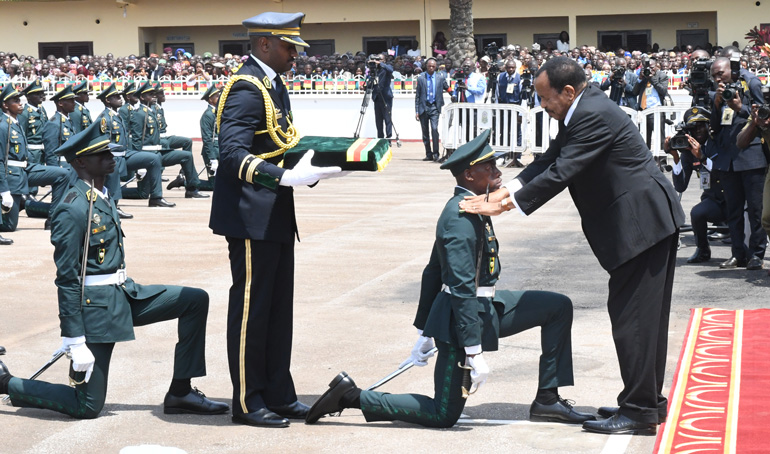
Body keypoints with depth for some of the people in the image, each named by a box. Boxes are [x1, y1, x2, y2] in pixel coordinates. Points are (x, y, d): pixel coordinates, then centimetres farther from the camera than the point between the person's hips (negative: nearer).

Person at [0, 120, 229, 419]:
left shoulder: (102, 197, 9)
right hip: (95, 305, -9)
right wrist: (75, 341, -21)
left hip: (125, 294, 9)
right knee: (88, 406, -5)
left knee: (196, 301, 4)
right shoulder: (73, 209, -20)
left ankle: (180, 393, 7)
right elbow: (67, 278, -20)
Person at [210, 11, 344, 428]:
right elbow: (233, 154, -26)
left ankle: (279, 395, 23)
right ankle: (248, 402, 9)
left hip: (275, 217, 10)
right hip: (252, 217, -10)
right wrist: (286, 178, -35)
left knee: (278, 307, 14)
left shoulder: (273, 85, 15)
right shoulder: (247, 88, -17)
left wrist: (317, 162, 7)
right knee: (251, 306, -1)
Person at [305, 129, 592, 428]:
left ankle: (547, 400, 13)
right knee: (443, 415, -1)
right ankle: (350, 395, 4)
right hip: (462, 315, -10)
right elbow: (461, 288, -27)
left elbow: (433, 271, 16)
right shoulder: (461, 218, -22)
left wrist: (423, 333, 22)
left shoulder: (467, 208, 9)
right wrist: (474, 353, -27)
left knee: (559, 307, 11)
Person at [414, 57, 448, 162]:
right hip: (423, 107, 1)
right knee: (425, 132, 5)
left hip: (434, 107, -1)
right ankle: (428, 154, 14)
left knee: (434, 129, -16)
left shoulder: (440, 77, 4)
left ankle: (435, 153, -12)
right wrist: (416, 111, 2)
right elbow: (417, 96, 6)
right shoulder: (421, 78, 5)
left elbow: (448, 89, 15)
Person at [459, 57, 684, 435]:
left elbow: (561, 173, -23)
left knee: (633, 317, -7)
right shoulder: (582, 112, 12)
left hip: (641, 222, -11)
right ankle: (648, 402, 24)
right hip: (644, 221, 11)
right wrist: (508, 189, -5)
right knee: (643, 317, 15)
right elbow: (550, 160, 10)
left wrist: (507, 204, -19)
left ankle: (640, 411, -2)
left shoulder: (594, 115, -20)